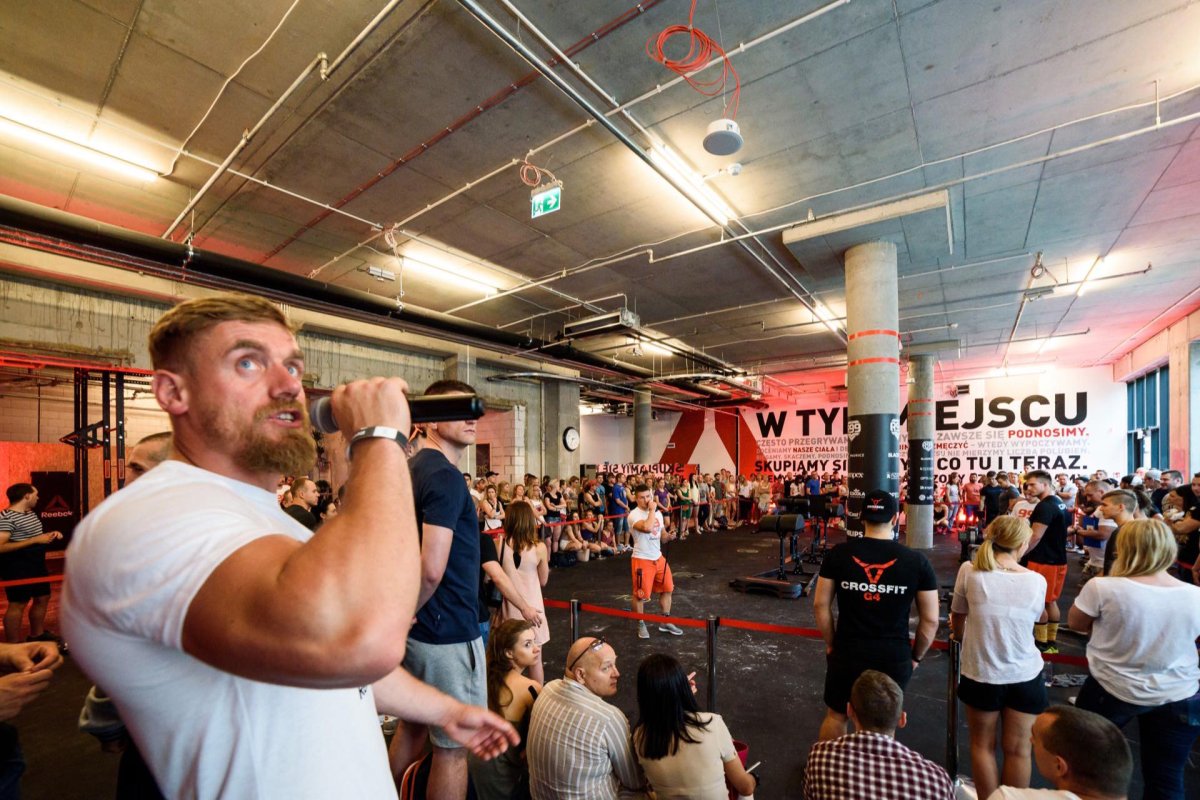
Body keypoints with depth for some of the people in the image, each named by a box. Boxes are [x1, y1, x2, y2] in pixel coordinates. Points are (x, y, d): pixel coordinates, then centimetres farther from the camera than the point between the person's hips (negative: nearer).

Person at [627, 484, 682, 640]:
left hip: (658, 557, 8)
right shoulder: (634, 515, -18)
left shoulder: (658, 513, 7)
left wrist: (669, 536, -7)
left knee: (667, 589, 15)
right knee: (640, 594, 3)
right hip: (642, 560, -7)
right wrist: (652, 509, -25)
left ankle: (666, 622, 32)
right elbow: (647, 527, -37)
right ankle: (641, 625, 23)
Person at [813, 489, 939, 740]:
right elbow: (930, 620, -2)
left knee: (836, 716, 21)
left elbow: (820, 604, -3)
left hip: (846, 652, 0)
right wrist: (916, 656, 12)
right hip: (894, 657, 0)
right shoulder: (916, 561, -7)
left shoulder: (839, 553, -7)